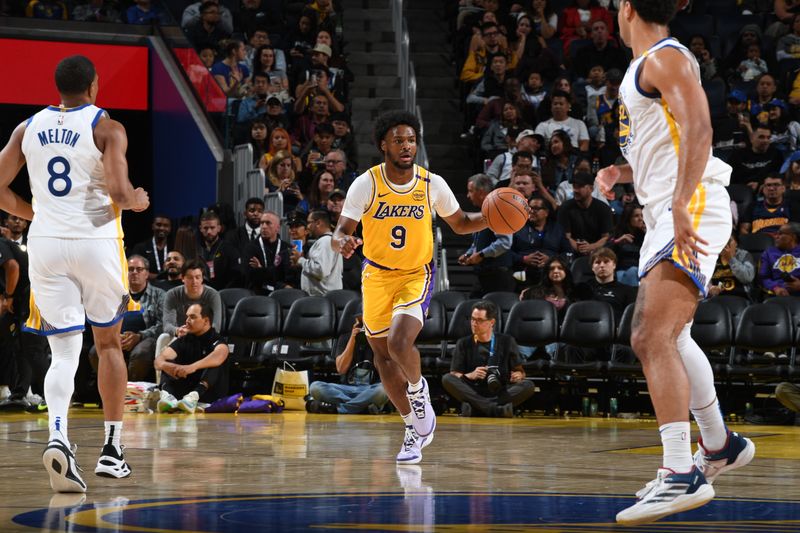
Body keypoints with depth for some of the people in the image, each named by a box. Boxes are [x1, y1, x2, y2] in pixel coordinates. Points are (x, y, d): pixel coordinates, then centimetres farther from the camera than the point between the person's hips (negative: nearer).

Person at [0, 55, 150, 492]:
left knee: (64, 353, 3)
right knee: (109, 343, 16)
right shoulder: (106, 128, -4)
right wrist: (138, 202, 6)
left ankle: (58, 437, -24)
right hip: (95, 242, -3)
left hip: (45, 243, 3)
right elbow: (119, 192, -16)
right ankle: (111, 449, 18)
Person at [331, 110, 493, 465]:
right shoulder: (366, 184, -14)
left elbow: (460, 224, 5)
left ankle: (418, 389, 9)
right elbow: (341, 231, -17)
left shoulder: (432, 184, -10)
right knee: (383, 355, 9)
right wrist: (342, 243, -41)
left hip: (416, 275, -2)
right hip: (377, 276, 2)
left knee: (399, 343, -25)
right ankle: (415, 427, 25)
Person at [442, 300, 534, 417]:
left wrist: (518, 375, -11)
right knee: (447, 379, -27)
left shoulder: (507, 342, 13)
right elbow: (454, 375, 5)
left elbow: (520, 371, 13)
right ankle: (496, 410, -38)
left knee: (529, 385, -27)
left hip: (501, 393, 0)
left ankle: (473, 407, -38)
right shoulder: (464, 343, 12)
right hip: (473, 393, 0)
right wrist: (470, 376, -15)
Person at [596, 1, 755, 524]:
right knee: (659, 337, 24)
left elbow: (699, 130, -23)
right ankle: (721, 445, 38)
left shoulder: (665, 59, -8)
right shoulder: (645, 69, 23)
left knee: (656, 337, -22)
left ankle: (683, 475, -29)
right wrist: (622, 173, 16)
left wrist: (681, 206, -31)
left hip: (694, 209, -11)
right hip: (669, 214, 11)